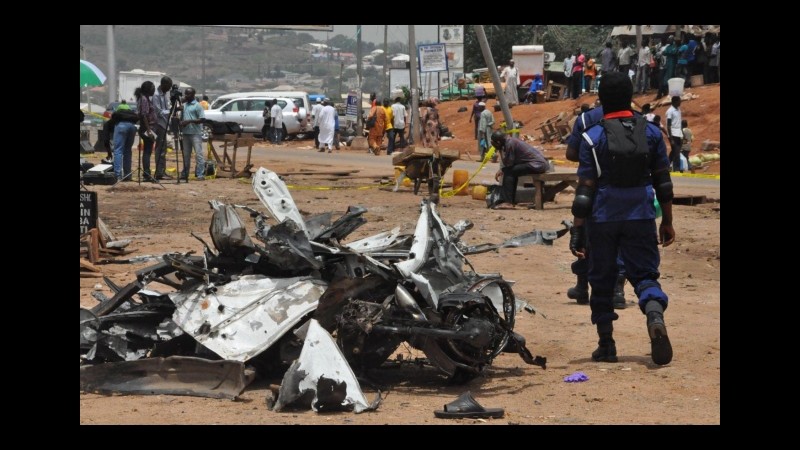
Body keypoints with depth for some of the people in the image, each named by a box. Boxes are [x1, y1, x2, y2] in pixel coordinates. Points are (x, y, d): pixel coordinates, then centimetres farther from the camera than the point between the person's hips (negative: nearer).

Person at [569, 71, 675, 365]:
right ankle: (655, 316, -26)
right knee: (644, 274, 6)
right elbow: (663, 183, 7)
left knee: (602, 280, 11)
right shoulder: (651, 133, 3)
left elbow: (585, 190, -6)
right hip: (641, 218, 1)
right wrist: (667, 222, 15)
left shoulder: (593, 138, -5)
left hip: (603, 219, -1)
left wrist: (577, 230, -2)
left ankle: (606, 345, 13)